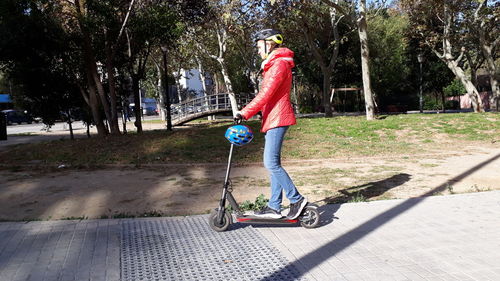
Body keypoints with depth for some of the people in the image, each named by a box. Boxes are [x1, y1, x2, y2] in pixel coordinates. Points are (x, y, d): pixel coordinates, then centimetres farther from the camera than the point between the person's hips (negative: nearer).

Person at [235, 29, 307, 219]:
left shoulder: (279, 64, -10)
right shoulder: (273, 65, 23)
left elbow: (265, 94, -19)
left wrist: (245, 113, -18)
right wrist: (247, 113, 15)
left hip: (277, 119, -11)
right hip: (272, 119, 11)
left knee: (271, 163, -14)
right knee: (273, 163, 9)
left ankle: (297, 200, -4)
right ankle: (274, 207, 13)